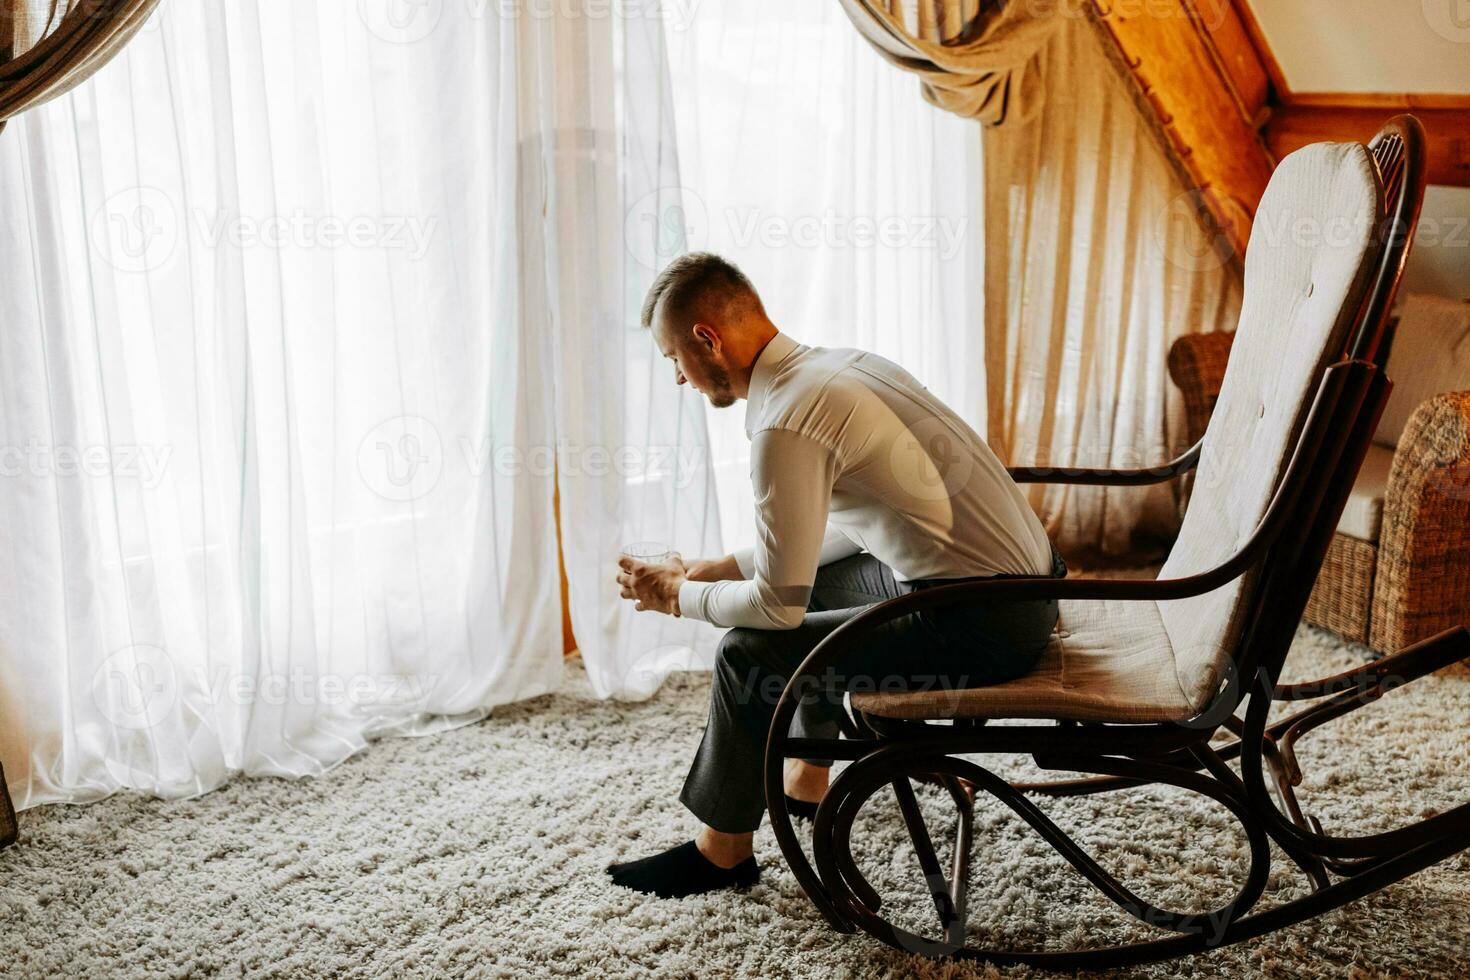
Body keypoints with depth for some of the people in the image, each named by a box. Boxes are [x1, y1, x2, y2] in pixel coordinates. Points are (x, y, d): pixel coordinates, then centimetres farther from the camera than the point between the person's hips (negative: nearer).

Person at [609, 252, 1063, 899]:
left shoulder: (786, 426, -20)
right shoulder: (839, 364, 9)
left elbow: (779, 605, -17)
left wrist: (680, 595, 2)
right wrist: (726, 567, 18)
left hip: (984, 627, -10)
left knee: (749, 654, -6)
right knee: (816, 579, 26)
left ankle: (725, 850, 14)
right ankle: (807, 781, 37)